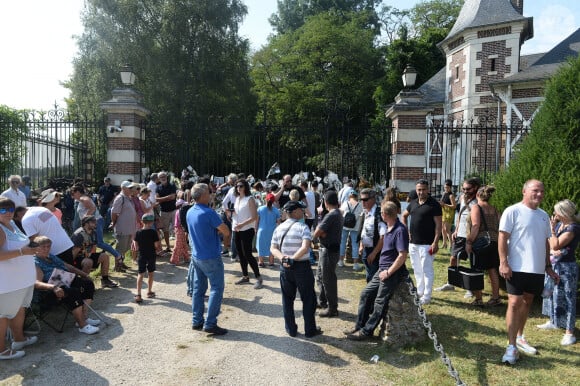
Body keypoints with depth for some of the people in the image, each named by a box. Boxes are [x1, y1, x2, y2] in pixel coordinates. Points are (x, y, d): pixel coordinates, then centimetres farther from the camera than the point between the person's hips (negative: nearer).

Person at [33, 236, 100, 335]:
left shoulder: (52, 257, 21)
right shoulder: (35, 262, -6)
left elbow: (68, 267, 28)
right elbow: (37, 283, -20)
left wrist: (84, 274, 19)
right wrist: (53, 287, -38)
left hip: (67, 281, 9)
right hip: (56, 287, -9)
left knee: (88, 284, -7)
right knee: (74, 292, -33)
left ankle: (84, 317, -8)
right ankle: (82, 326, -26)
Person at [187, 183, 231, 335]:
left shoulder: (190, 212, 4)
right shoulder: (208, 213, -22)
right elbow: (226, 231, -16)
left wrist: (217, 231, 6)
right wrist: (226, 241, 5)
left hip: (196, 256, 8)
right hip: (211, 257, -8)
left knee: (198, 288, 15)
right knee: (217, 289, 0)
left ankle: (197, 321, 21)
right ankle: (210, 323, 0)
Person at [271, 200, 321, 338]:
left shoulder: (279, 228, 3)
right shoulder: (303, 227, -13)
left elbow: (273, 248, -1)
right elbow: (305, 247, -26)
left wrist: (283, 258, -14)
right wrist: (293, 258, -19)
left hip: (285, 268, 5)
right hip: (302, 267, -4)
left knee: (287, 299, 16)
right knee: (308, 299, 10)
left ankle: (291, 329, 23)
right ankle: (310, 330, 18)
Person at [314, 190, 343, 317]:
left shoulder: (331, 215, -22)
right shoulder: (338, 213, 9)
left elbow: (316, 234, -22)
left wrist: (319, 230, -3)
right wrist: (322, 232, -11)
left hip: (329, 251, -10)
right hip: (330, 249, 10)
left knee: (328, 280, 1)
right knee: (320, 277, 22)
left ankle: (332, 308, 13)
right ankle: (322, 301, 36)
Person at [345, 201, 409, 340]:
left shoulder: (400, 230, -19)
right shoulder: (389, 228, 8)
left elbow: (402, 256, -23)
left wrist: (388, 272, -18)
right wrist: (383, 270, 13)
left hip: (393, 272, -9)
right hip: (382, 269, 9)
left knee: (380, 302, -3)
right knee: (366, 294, 10)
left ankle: (367, 331, 7)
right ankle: (359, 326, 19)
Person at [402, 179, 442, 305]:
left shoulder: (434, 205, -9)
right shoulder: (413, 203, 9)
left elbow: (438, 225, -11)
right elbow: (404, 216, 25)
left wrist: (435, 242, -18)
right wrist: (406, 231, 13)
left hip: (426, 244, -6)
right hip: (413, 243, 6)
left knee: (427, 270, -1)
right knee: (417, 269, 15)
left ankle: (426, 296, 8)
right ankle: (419, 292, 28)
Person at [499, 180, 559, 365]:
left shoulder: (543, 215, 13)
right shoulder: (513, 211, -8)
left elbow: (546, 243, 19)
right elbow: (502, 238, -11)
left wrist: (548, 267, 17)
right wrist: (503, 263, -17)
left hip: (537, 269, 7)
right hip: (517, 268, -6)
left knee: (527, 302, 16)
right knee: (515, 303, -7)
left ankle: (519, 337, 31)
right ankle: (511, 346, -2)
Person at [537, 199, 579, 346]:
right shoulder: (559, 224, 8)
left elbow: (556, 245, -22)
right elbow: (549, 244, 13)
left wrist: (552, 228, -16)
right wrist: (552, 251, -7)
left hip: (566, 268, -9)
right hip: (554, 265, 9)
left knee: (566, 298, -4)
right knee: (551, 293, 18)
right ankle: (553, 321, 34)